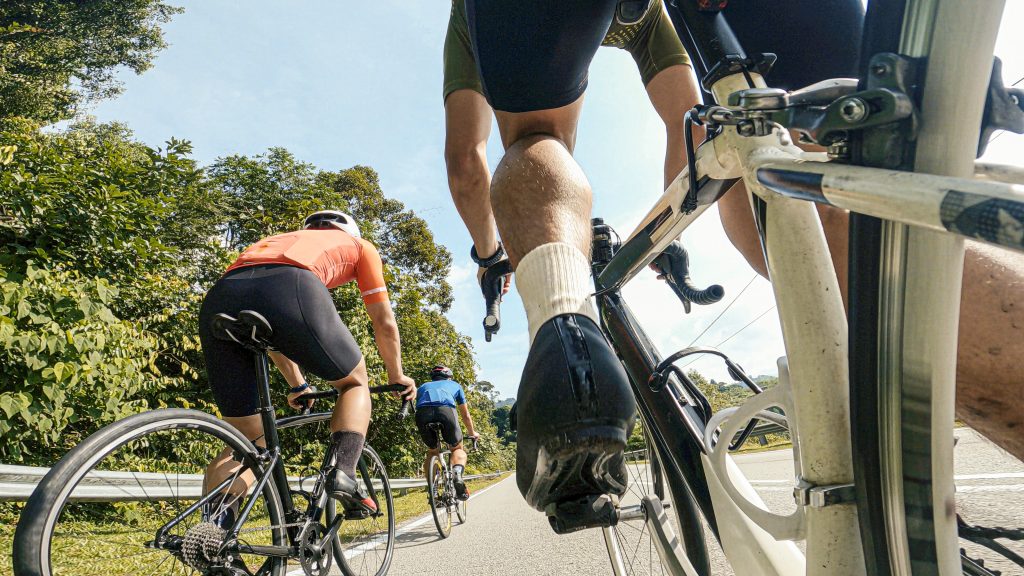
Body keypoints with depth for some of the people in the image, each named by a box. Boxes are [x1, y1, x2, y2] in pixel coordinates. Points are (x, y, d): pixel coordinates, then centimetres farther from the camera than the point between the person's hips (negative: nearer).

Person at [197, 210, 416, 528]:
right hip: (291, 292, -5)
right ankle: (343, 474, 3)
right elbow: (385, 323, 31)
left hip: (219, 298, 5)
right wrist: (396, 376, 45)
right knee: (355, 382, 23)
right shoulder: (360, 245, 34)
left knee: (246, 440, 19)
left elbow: (272, 335, 49)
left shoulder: (279, 240, 45)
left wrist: (298, 386, 57)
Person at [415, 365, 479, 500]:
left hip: (422, 413, 2)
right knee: (458, 448, 20)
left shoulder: (423, 386, 40)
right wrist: (472, 433, 62)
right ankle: (457, 474, -10)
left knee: (432, 451, 26)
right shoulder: (455, 385, 38)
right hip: (445, 410, -2)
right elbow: (465, 415, 44)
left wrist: (424, 436, 61)